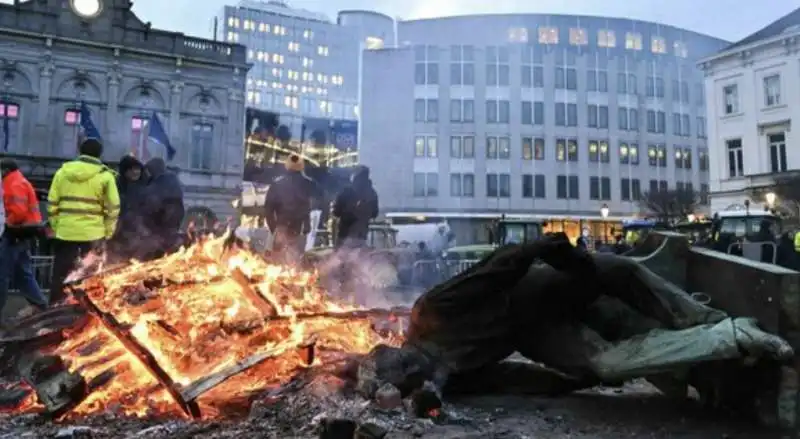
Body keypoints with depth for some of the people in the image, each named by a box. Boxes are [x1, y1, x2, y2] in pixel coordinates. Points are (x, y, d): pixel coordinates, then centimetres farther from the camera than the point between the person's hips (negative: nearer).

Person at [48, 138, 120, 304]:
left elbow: (52, 204, 8)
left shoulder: (63, 171, 7)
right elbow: (113, 208, -4)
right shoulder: (105, 176, -3)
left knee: (61, 276, 13)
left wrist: (55, 226, 16)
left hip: (65, 232, 3)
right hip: (93, 233, -2)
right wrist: (108, 232, 6)